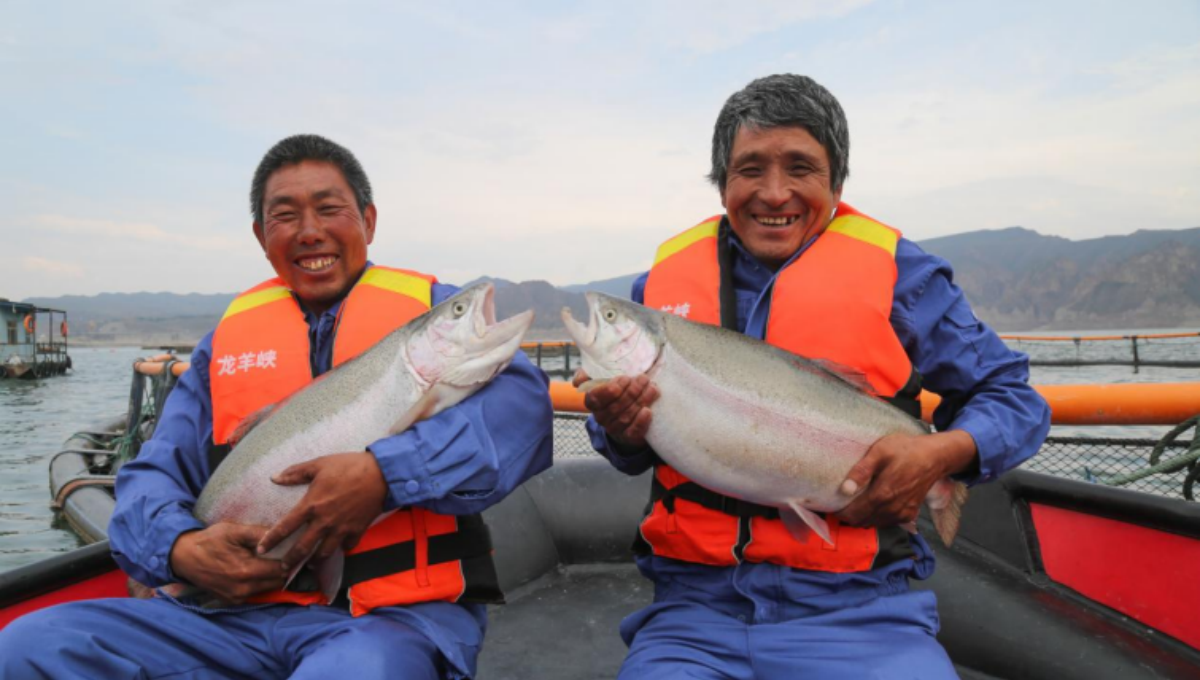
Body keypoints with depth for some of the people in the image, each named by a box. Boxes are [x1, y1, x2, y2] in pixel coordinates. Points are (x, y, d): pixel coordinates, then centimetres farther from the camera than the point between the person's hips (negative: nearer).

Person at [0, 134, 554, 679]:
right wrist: (181, 547, -8)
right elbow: (155, 474, 15)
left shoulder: (433, 308, 4)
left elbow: (521, 402, -13)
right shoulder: (231, 333, 15)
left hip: (397, 615, -5)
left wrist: (386, 473, -25)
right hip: (246, 613, 6)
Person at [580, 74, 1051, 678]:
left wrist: (942, 453, -14)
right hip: (695, 604, 2)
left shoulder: (895, 270, 0)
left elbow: (1011, 397, 7)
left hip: (853, 604, -1)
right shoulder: (665, 278, 6)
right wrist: (621, 430, -10)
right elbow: (634, 454, 14)